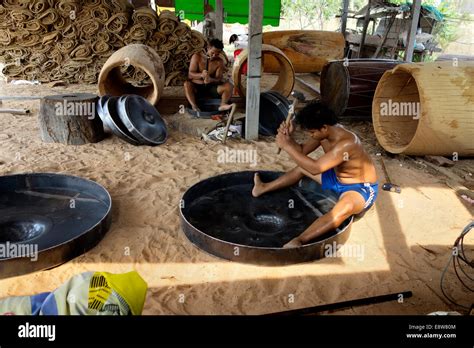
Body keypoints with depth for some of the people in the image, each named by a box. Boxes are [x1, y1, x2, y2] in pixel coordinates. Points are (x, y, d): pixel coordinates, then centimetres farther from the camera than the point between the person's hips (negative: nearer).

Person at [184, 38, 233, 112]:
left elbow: (219, 79, -11)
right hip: (196, 88, -1)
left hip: (212, 88, 2)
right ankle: (194, 106, -48)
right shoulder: (197, 57, -5)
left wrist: (210, 80, -35)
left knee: (229, 85, -20)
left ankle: (223, 105, -38)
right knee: (187, 84, -33)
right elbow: (190, 74, -12)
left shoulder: (219, 62, -2)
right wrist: (201, 75, -35)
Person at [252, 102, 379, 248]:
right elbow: (302, 150, 5)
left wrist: (286, 146, -34)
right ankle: (264, 188, 28)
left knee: (344, 207, -43)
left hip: (361, 188, -9)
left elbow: (315, 168, -39)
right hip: (337, 177, 9)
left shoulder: (346, 143, -35)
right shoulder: (324, 133, -9)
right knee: (302, 167, 16)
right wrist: (288, 137, -16)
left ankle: (299, 241, -51)